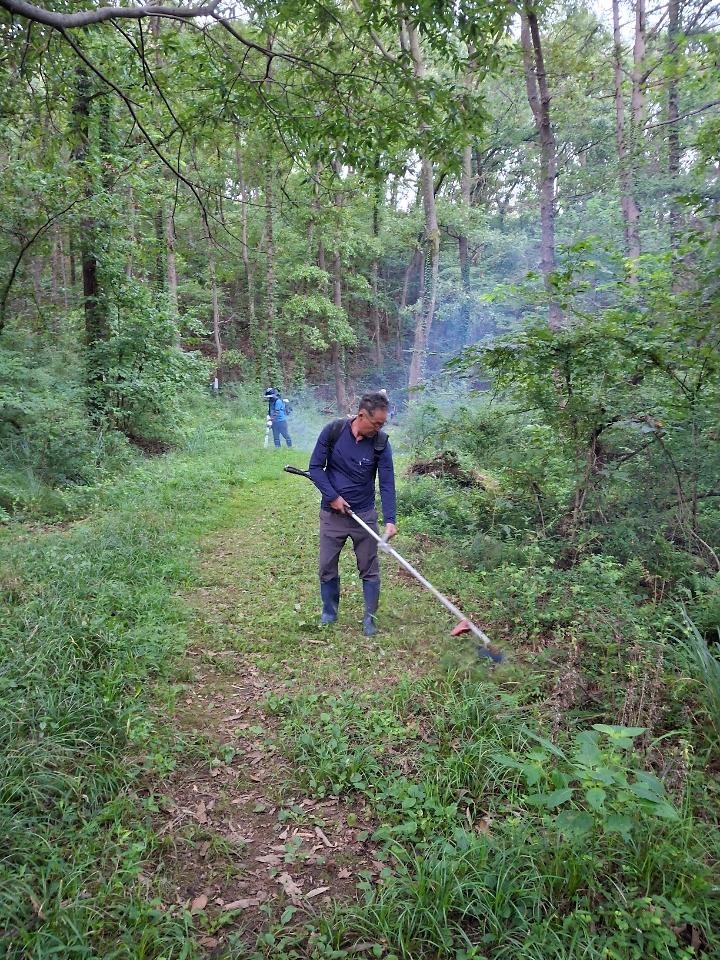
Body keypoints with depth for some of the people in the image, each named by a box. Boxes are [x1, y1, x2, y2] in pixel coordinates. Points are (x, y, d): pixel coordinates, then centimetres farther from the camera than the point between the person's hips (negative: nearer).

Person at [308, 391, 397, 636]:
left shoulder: (381, 443, -10)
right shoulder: (333, 431, -12)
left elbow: (387, 484, -11)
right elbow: (315, 467, -5)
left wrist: (389, 520, -21)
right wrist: (332, 496, -14)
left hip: (364, 515, 0)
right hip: (332, 513, 0)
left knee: (369, 569, 5)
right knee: (327, 568, 9)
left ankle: (370, 617, 21)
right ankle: (329, 613, 29)